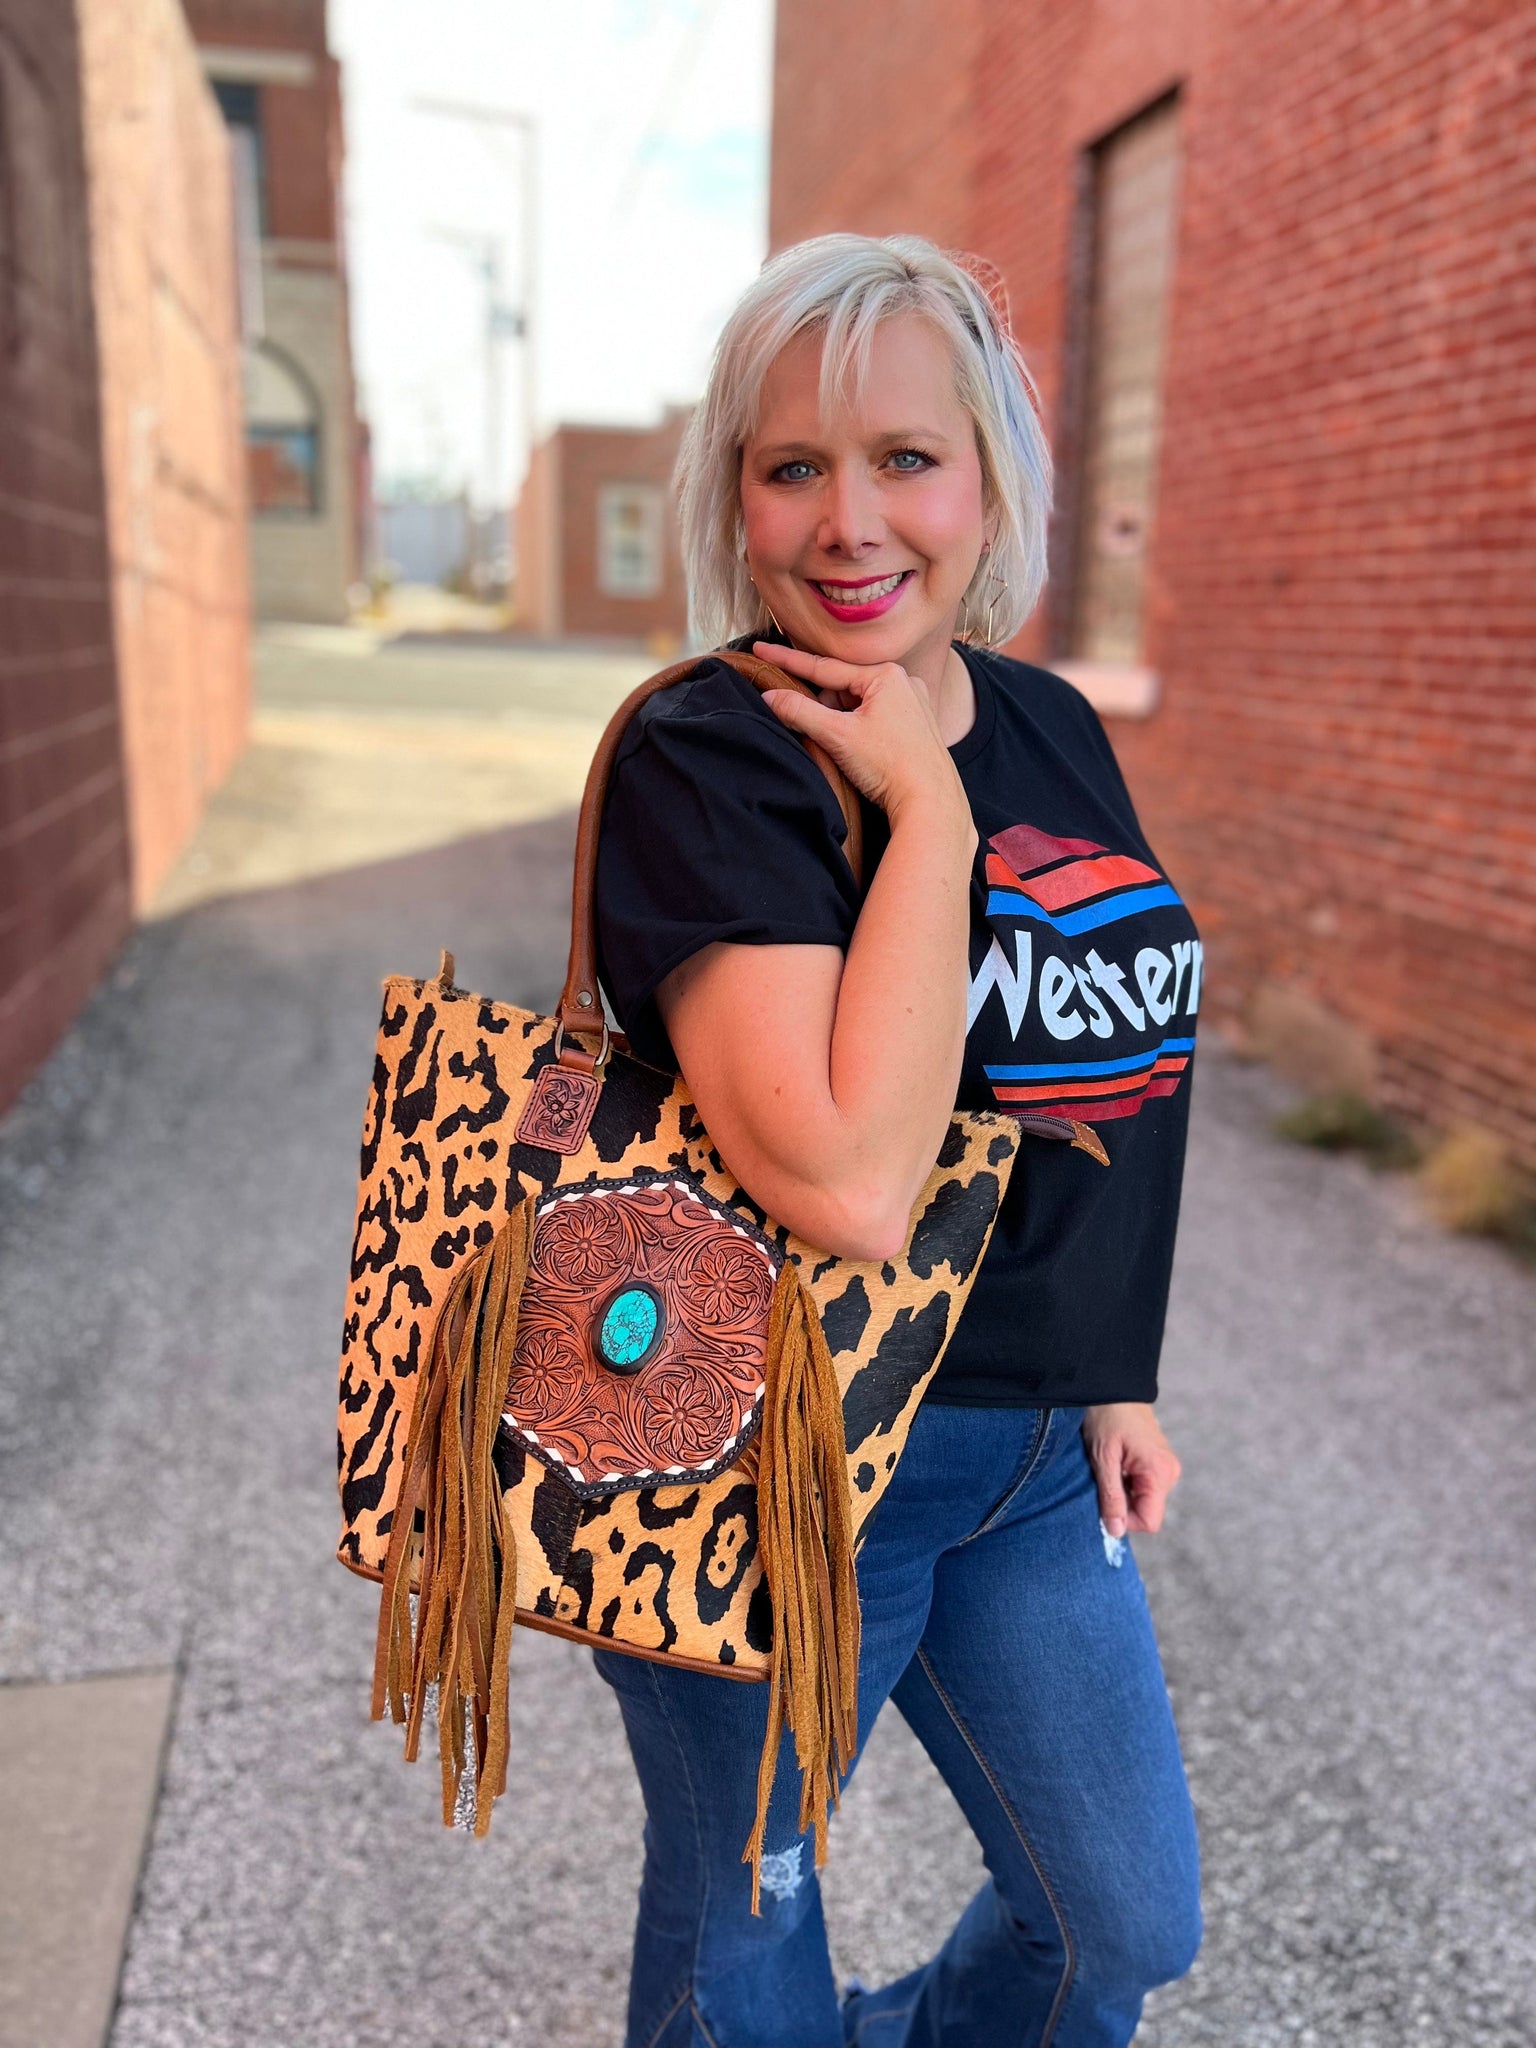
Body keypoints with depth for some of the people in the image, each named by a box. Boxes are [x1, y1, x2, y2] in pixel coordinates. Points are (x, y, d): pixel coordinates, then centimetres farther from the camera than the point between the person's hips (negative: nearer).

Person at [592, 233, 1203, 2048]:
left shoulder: (1054, 727, 3)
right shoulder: (706, 756, -19)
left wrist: (1108, 1372, 13)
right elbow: (849, 1184, -32)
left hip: (1031, 1448, 7)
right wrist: (927, 805, -25)